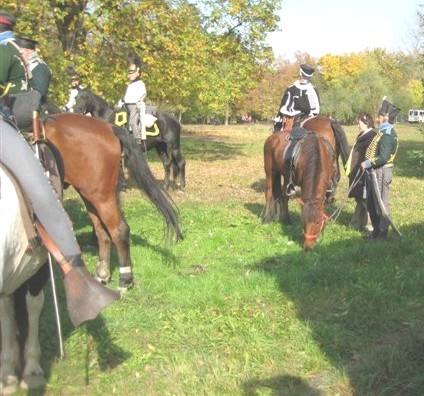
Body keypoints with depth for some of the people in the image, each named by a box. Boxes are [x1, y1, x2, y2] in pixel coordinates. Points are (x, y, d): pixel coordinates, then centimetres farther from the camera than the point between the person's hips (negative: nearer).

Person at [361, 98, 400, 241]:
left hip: (381, 172, -10)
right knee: (371, 203, 18)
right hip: (376, 172, 10)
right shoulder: (384, 131, 12)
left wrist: (368, 163, -17)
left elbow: (383, 158, -26)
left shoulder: (387, 134, -19)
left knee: (381, 204, 1)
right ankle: (376, 230, 30)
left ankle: (382, 234, 11)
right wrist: (368, 163, 9)